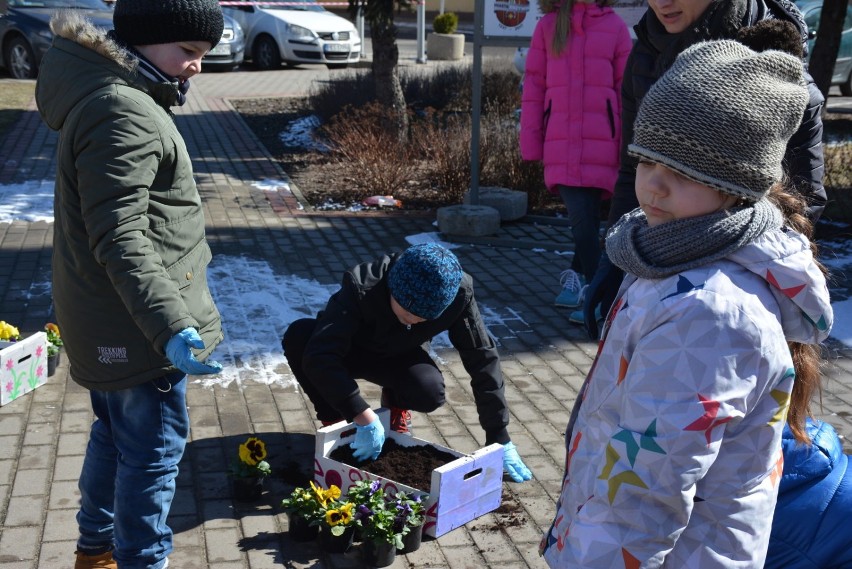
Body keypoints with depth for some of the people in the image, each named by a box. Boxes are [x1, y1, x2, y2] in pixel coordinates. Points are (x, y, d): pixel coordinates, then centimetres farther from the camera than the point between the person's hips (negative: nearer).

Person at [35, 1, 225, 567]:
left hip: (107, 322, 11)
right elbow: (120, 240, -27)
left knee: (115, 435, 23)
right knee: (155, 450, 3)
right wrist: (173, 326, -30)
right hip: (137, 326, -11)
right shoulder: (123, 114, -22)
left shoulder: (128, 97, 11)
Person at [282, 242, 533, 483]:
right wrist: (365, 419, -49)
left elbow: (482, 357, -20)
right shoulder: (361, 287, -38)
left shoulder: (458, 292, -29)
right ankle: (333, 420, -10)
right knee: (298, 335, -35)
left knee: (431, 392, -33)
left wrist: (499, 439, -20)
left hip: (399, 357, 2)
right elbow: (319, 357, -45)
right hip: (350, 350, -1)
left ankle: (395, 405, 5)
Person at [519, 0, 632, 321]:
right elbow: (534, 87, 8)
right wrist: (531, 144, 3)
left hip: (601, 145, 0)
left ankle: (577, 279, 15)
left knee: (586, 220, 2)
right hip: (561, 146, 0)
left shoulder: (615, 26, 6)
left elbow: (626, 89, 6)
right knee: (583, 219, -4)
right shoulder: (547, 26, 8)